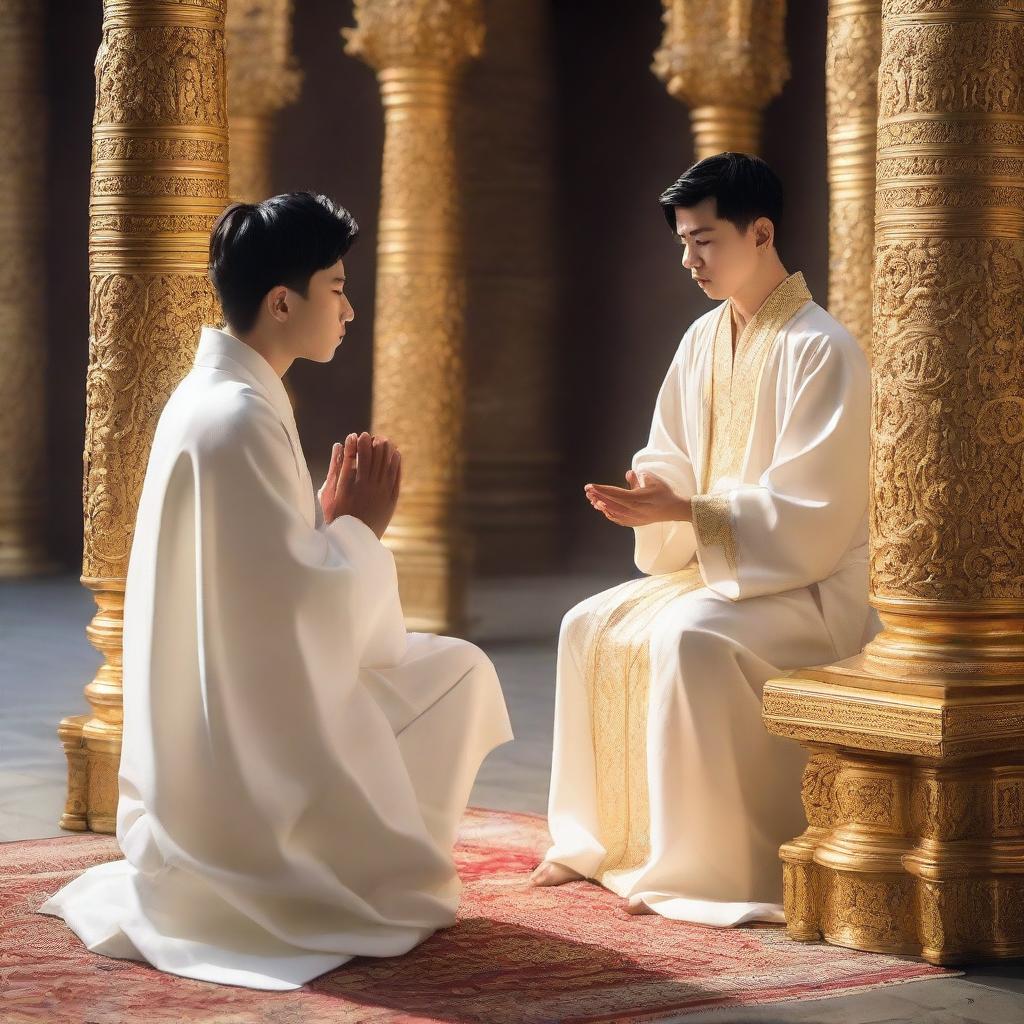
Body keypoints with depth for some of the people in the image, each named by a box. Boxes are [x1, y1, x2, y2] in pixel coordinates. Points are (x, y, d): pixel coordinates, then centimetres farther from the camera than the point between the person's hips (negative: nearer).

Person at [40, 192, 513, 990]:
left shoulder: (217, 397, 10)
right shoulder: (239, 420, -22)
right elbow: (303, 600, -22)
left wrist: (334, 516, 4)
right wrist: (360, 526, -7)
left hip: (237, 699, 10)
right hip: (246, 738, -10)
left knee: (456, 670, 16)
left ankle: (362, 860, 12)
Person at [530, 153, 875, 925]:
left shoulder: (821, 351, -16)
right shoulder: (704, 340, 8)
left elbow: (811, 511, -21)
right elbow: (673, 460, 13)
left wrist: (685, 511, -26)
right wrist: (649, 492, -11)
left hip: (810, 583, -8)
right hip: (716, 563, 9)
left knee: (690, 637, -32)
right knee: (592, 627, -4)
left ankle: (700, 864, -26)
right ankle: (599, 838, 4)